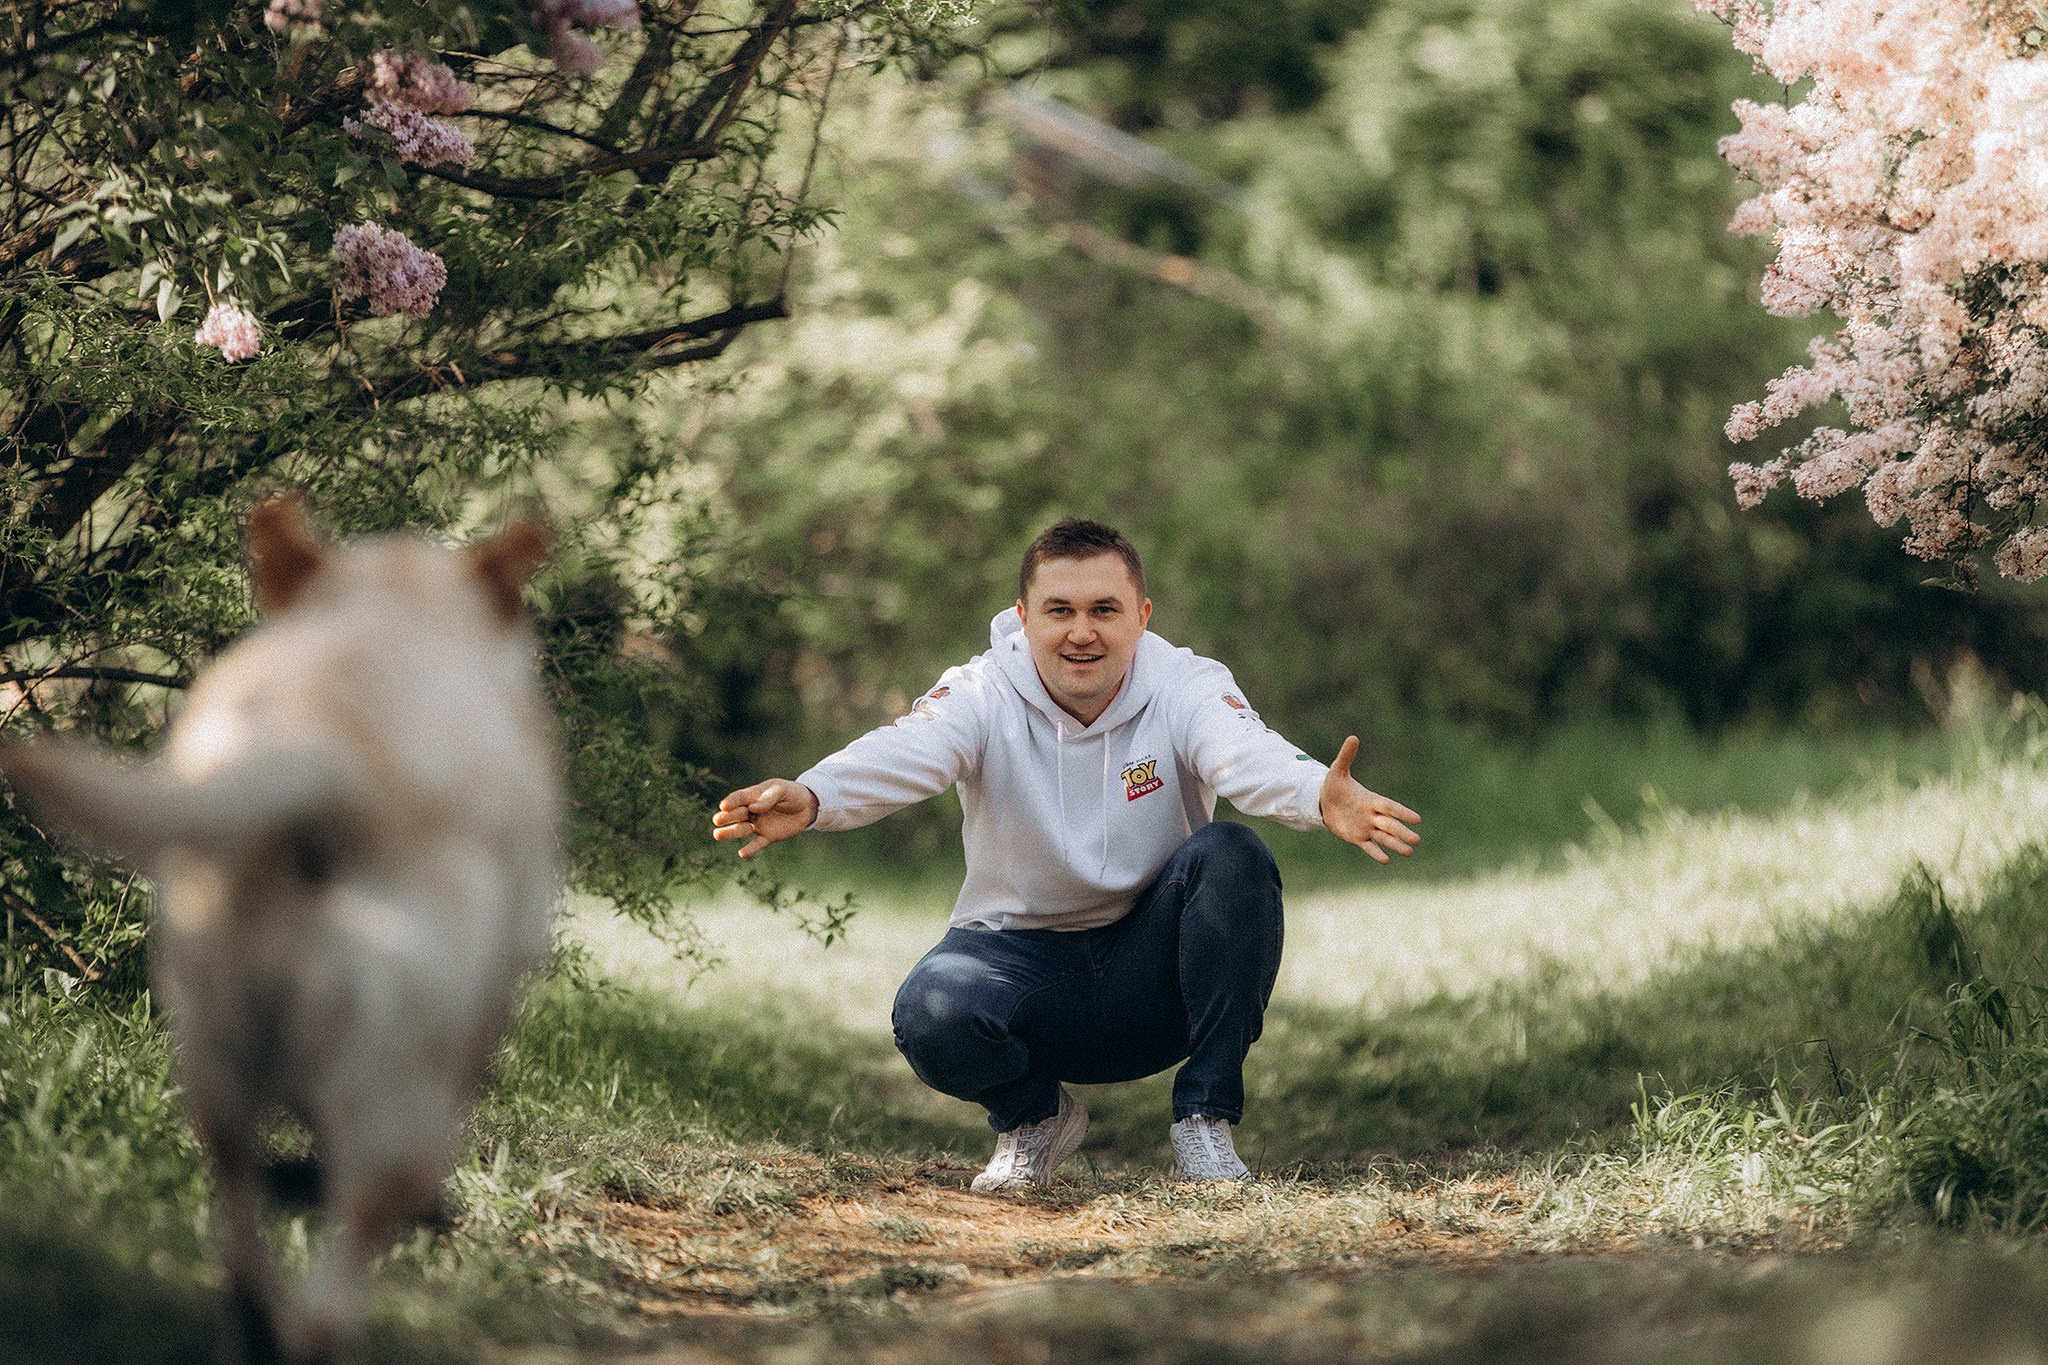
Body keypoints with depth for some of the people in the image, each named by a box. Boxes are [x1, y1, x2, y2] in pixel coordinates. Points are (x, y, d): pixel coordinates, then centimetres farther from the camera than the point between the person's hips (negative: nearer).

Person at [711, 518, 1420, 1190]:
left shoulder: (1186, 686, -11)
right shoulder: (983, 695, -11)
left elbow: (1248, 754, -33)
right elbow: (902, 754, -31)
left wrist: (1321, 797, -58)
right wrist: (809, 798, -55)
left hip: (1150, 971, 0)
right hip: (1021, 955, 0)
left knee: (1229, 857, -28)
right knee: (930, 1012, -33)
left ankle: (1204, 1120, -13)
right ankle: (1032, 1116, 5)